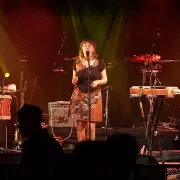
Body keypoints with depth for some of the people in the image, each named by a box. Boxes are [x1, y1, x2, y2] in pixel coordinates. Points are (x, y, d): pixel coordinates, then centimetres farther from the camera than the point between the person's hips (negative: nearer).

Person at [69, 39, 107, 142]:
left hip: (93, 96, -2)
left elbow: (105, 79, 4)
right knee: (80, 125, 2)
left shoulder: (99, 63, 0)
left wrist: (98, 82, -16)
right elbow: (74, 81, 14)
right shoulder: (77, 63, 6)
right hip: (79, 96, 2)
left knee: (90, 125, -7)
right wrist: (74, 81, -9)